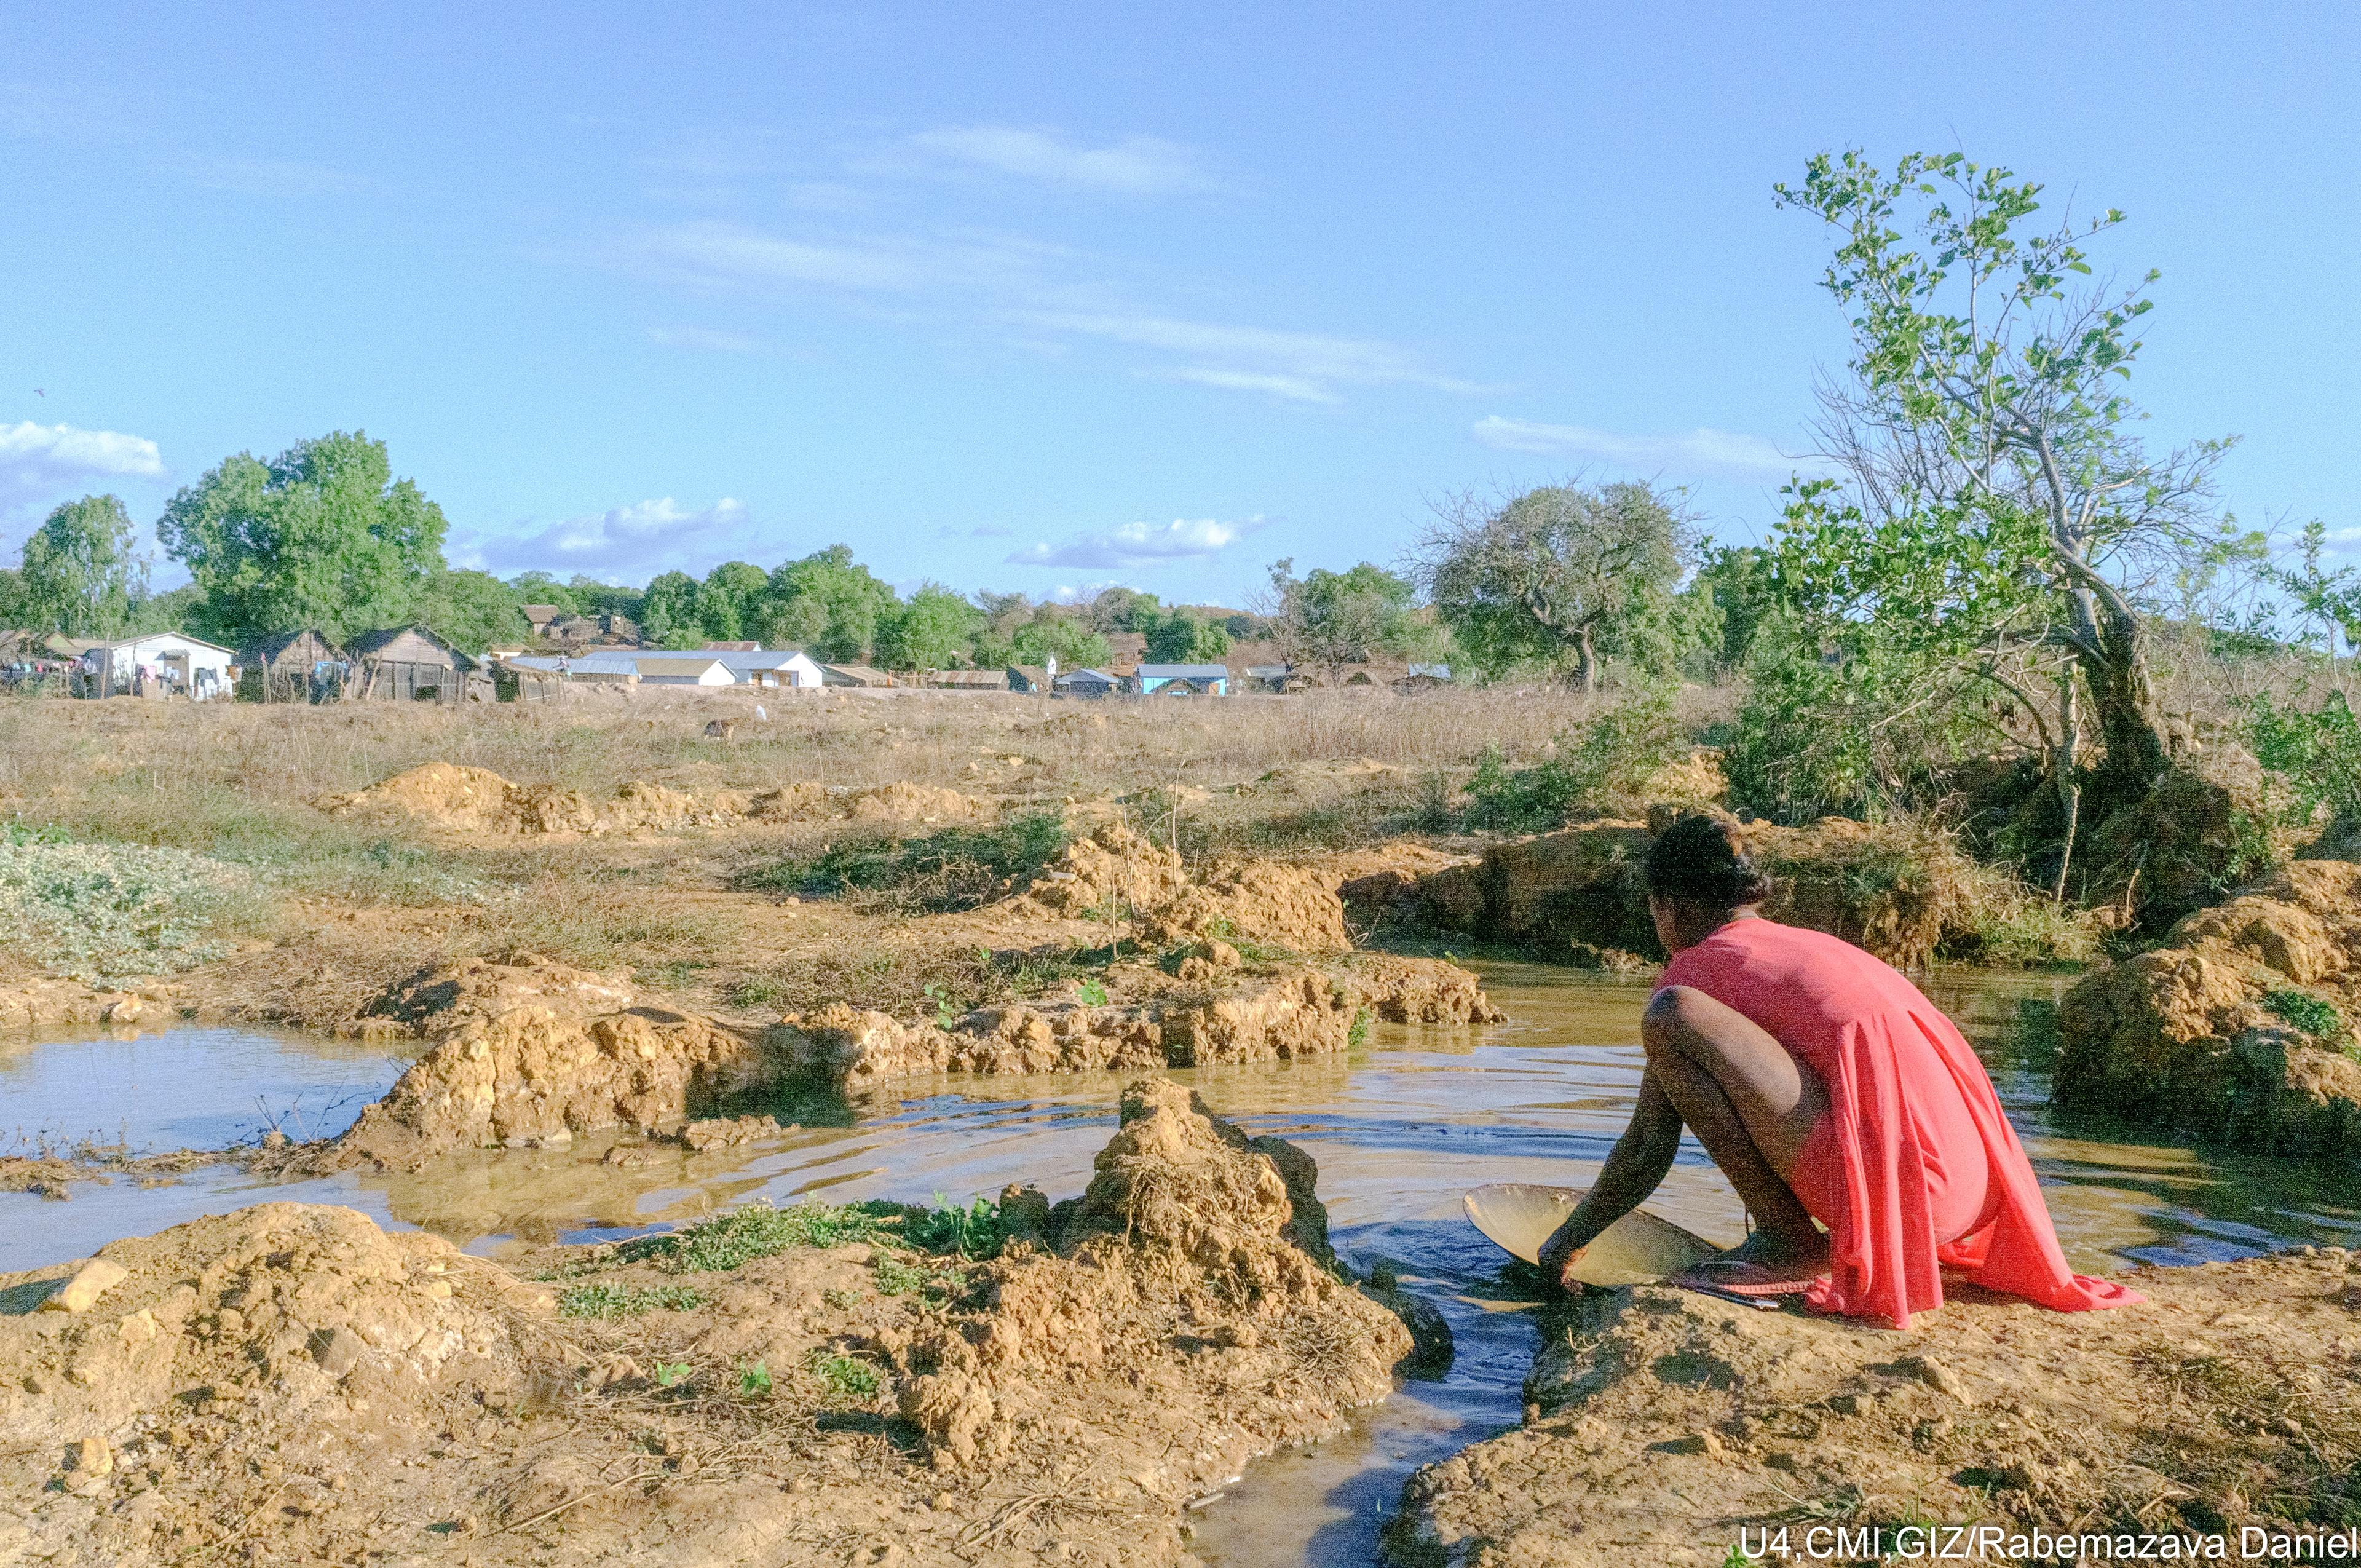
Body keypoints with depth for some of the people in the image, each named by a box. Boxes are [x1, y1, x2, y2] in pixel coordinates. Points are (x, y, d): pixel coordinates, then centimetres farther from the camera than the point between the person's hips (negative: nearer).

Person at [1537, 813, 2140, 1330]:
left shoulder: (1698, 965, 6)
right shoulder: (1814, 944, 27)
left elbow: (1649, 1147, 6)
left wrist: (1570, 1240, 21)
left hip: (1883, 1183, -9)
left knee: (1671, 1014, -11)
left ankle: (1789, 1243, -4)